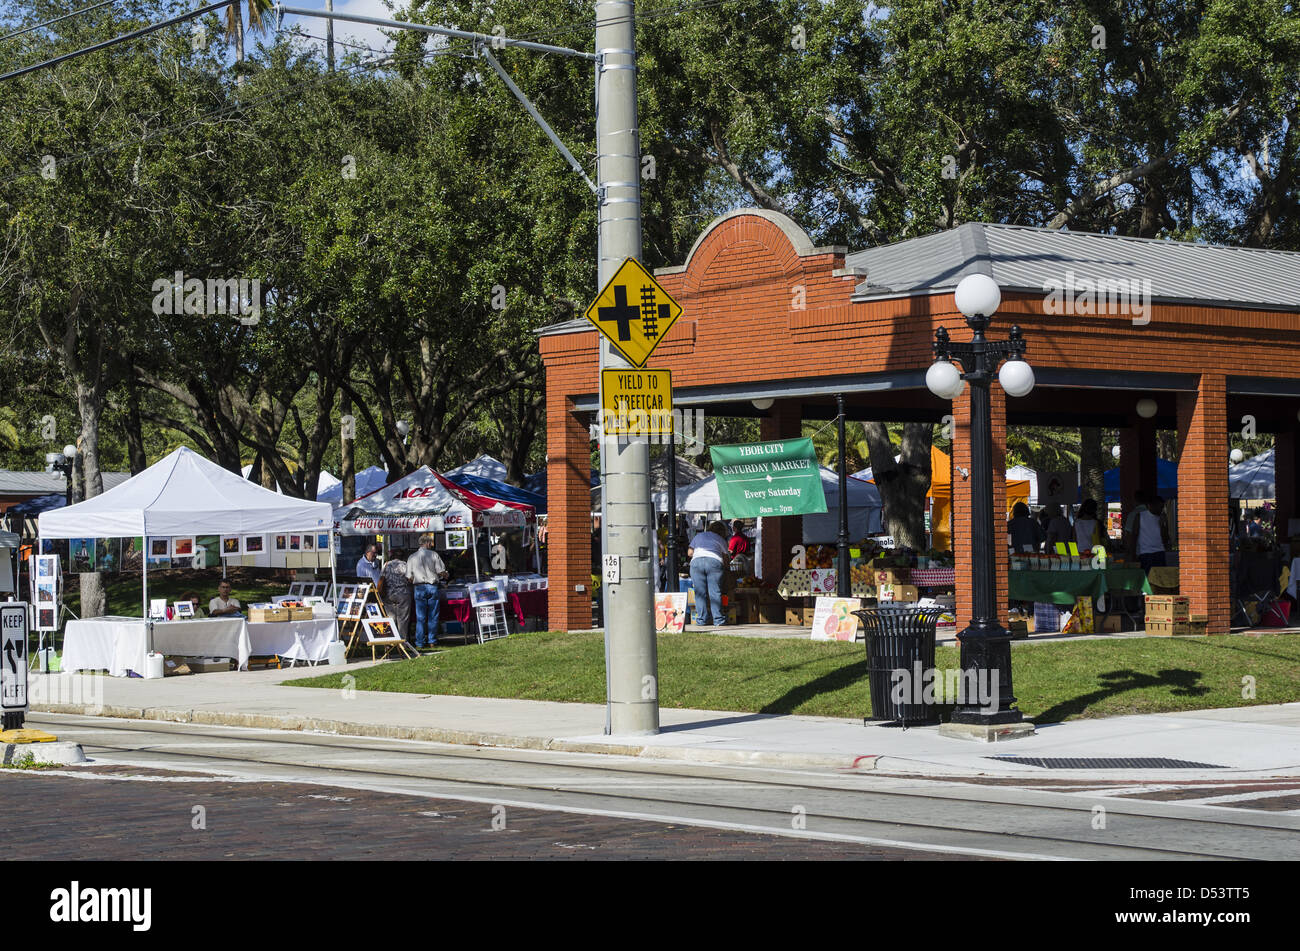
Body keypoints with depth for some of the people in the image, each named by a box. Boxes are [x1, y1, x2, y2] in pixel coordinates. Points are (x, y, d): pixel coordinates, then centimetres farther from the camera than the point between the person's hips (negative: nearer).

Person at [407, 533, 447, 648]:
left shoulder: (412, 558, 5)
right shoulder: (434, 555, 0)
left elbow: (409, 577, 3)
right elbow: (442, 572, -2)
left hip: (419, 588, 1)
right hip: (432, 586, -1)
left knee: (420, 617, 3)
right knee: (433, 617, 6)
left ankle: (420, 643, 2)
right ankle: (432, 641, 8)